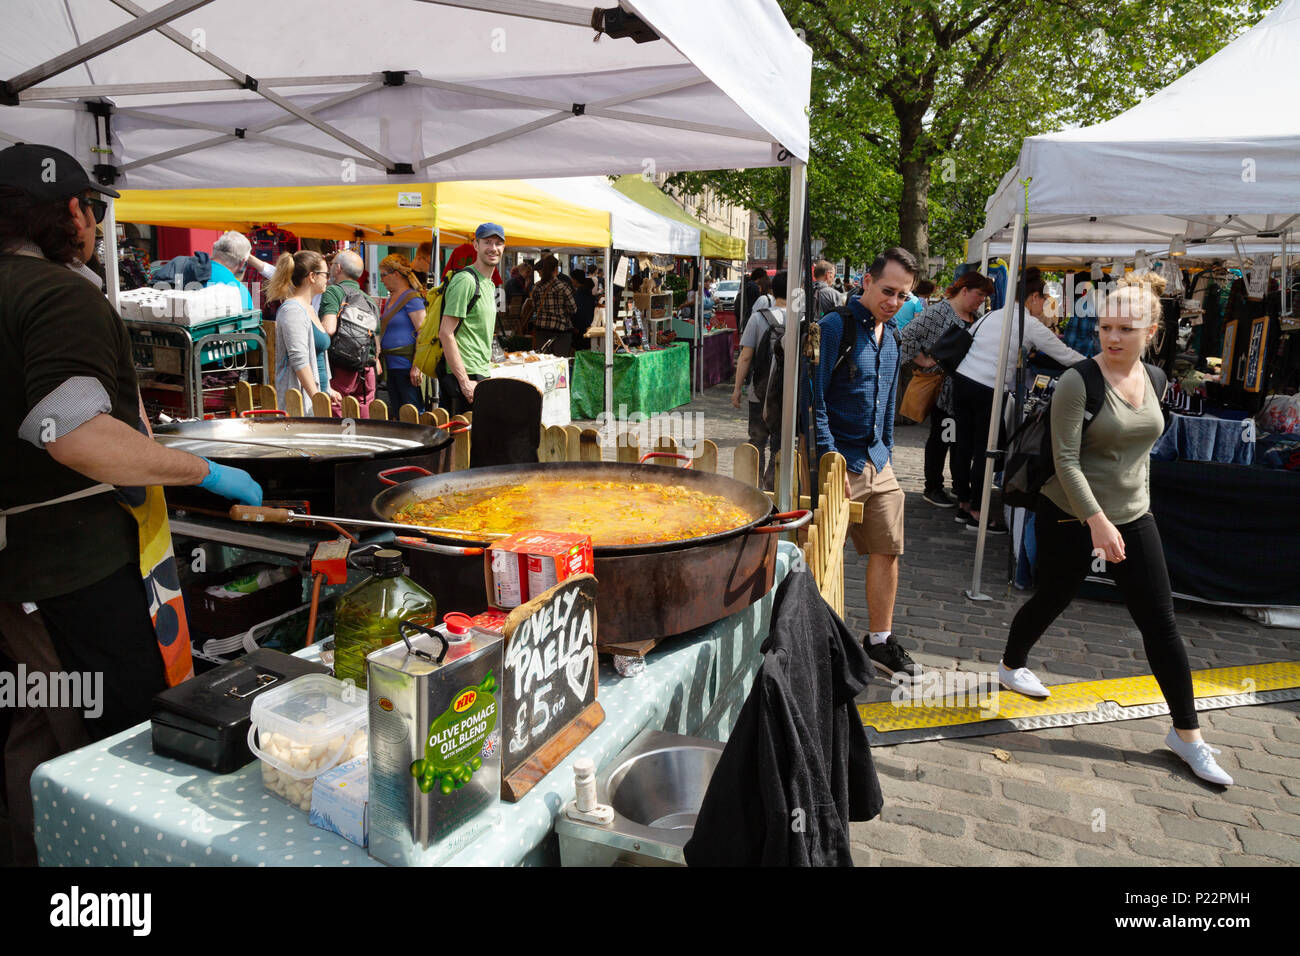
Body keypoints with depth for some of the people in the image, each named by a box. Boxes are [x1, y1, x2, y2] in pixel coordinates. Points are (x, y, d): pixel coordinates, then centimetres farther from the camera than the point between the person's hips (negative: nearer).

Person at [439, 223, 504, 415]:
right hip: (465, 377, -9)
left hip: (481, 375, 9)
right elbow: (446, 333, -18)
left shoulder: (489, 284, 18)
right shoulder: (465, 280, -12)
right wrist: (465, 382, -22)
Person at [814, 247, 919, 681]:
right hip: (838, 459, -8)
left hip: (877, 461, 8)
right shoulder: (835, 327, -12)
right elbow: (814, 401, -16)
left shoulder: (891, 335, 13)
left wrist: (886, 454, 17)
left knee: (887, 550, 11)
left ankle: (880, 641, 26)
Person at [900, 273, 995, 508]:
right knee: (940, 437, 1)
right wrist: (923, 361, -14)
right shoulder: (939, 312, -11)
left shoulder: (974, 317, 15)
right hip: (944, 388, -7)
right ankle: (932, 489, 12)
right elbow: (909, 334, -16)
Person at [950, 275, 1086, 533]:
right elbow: (1066, 356, 4)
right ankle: (976, 513, 11)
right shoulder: (1031, 326, -2)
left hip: (961, 379, 7)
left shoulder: (991, 315, 17)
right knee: (983, 450, 2)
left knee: (963, 444, 13)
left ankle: (963, 505, 24)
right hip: (987, 390, -7)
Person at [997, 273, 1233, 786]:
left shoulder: (1148, 377, 3)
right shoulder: (1078, 381, -17)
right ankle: (1011, 665, 41)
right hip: (1072, 517, -5)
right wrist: (1097, 522, -26)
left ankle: (1186, 732, 18)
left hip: (1132, 516, 6)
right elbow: (1066, 460, -20)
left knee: (1161, 622, 5)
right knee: (1051, 599, 12)